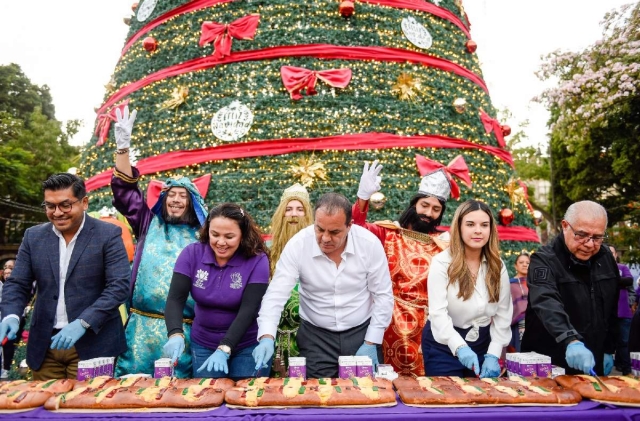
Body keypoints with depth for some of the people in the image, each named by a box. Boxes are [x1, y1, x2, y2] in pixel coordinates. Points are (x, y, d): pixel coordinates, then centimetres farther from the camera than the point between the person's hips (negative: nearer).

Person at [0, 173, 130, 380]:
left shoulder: (108, 234, -7)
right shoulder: (33, 236, 7)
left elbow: (119, 285, -13)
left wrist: (82, 323, -22)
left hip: (93, 344, -4)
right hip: (44, 345, 4)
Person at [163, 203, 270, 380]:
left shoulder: (257, 260, -17)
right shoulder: (191, 254, -10)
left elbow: (248, 309, -22)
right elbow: (175, 299, -15)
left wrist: (224, 349, -33)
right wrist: (176, 334, -33)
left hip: (247, 346, -2)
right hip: (203, 345, 2)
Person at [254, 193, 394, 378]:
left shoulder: (370, 243, -15)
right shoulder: (297, 245, -17)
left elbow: (383, 295, -7)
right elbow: (276, 294, -17)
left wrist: (371, 342, -9)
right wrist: (267, 336, -32)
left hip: (362, 332, 1)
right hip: (315, 336, 0)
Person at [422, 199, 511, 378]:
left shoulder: (498, 266, 0)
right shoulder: (442, 262, -14)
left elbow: (503, 314, 0)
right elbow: (438, 312, -22)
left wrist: (493, 355, -9)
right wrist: (459, 347, -36)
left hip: (482, 344, 4)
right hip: (444, 345, -4)